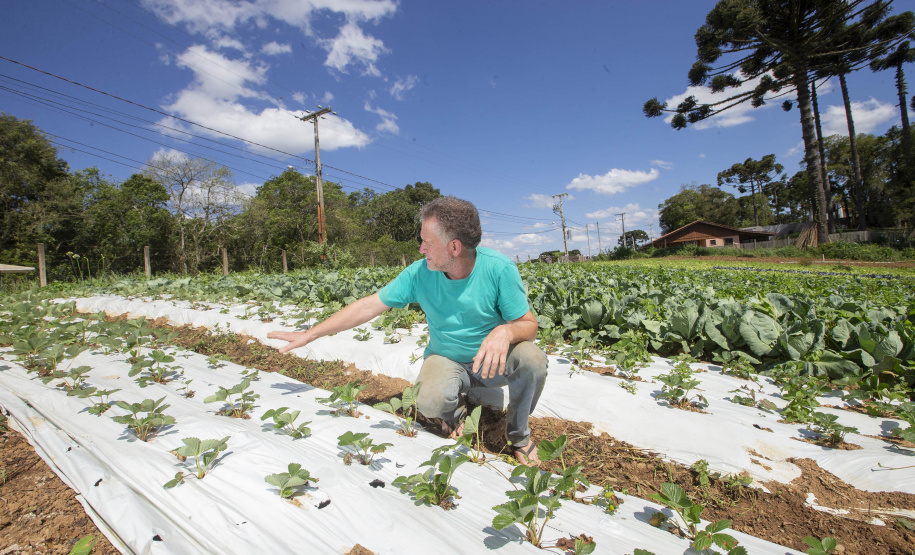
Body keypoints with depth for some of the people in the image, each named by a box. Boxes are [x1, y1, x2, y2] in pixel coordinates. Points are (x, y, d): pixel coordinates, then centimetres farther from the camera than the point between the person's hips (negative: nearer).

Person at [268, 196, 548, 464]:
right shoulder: (419, 273, -14)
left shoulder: (499, 268, -21)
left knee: (532, 358, -31)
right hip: (447, 360, 1)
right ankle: (455, 411, 10)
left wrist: (505, 331, -41)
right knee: (429, 402, -31)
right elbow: (369, 305, -7)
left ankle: (519, 435, 0)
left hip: (493, 360, 0)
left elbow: (529, 325, -15)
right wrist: (309, 334, -6)